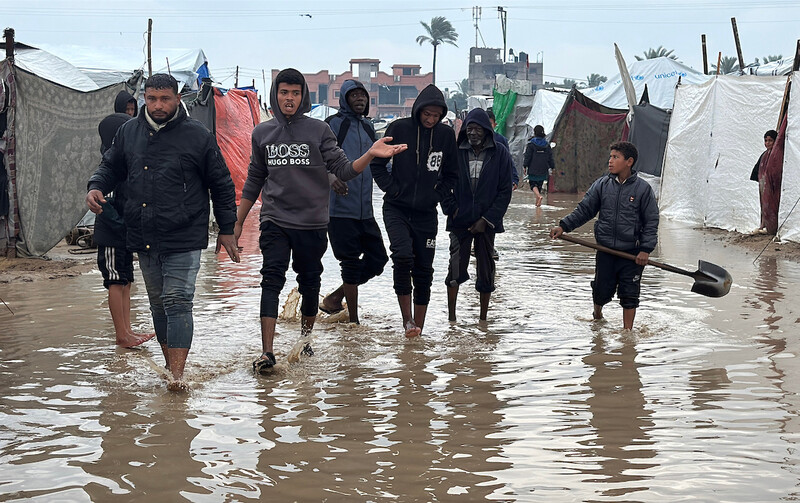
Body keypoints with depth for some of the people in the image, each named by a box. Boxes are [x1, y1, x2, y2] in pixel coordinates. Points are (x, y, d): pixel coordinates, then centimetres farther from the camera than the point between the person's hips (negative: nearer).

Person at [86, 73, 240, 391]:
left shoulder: (197, 136, -4)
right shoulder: (129, 132, 8)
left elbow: (221, 184, 2)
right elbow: (111, 166, 23)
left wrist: (227, 230, 3)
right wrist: (96, 187, 0)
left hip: (183, 240, -5)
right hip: (143, 239, 5)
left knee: (178, 302, -11)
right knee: (158, 303, 13)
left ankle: (177, 374, -13)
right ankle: (169, 362, 26)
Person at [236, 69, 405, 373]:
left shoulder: (319, 130, 1)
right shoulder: (262, 133, 9)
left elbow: (343, 170, -2)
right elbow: (254, 182, 17)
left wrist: (370, 155, -20)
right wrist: (238, 224, 18)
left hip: (312, 222, 0)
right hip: (274, 222, 1)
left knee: (310, 283, 9)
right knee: (272, 281, -12)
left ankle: (304, 340, 29)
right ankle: (267, 352, -16)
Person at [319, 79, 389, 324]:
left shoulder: (368, 127, 18)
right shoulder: (334, 123, -5)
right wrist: (330, 176, -33)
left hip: (365, 210, 7)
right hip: (341, 208, -7)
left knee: (377, 259, 9)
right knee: (351, 262, -4)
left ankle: (334, 298, 23)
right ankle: (353, 320, 7)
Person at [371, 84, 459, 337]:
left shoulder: (446, 135, 2)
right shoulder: (399, 128, -6)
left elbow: (451, 174, 14)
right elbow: (377, 164, 2)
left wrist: (436, 195, 1)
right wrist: (392, 189, -7)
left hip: (426, 213, 3)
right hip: (396, 209, -3)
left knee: (424, 270, 5)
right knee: (403, 256, -23)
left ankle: (418, 328, 15)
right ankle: (407, 319, -12)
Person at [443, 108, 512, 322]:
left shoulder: (500, 154, -1)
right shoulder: (455, 152, 1)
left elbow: (505, 191, -1)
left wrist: (487, 219, -7)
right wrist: (452, 208, -4)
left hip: (487, 222, 0)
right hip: (460, 222, 0)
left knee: (486, 271, 6)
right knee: (456, 269, -7)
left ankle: (483, 318, 17)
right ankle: (451, 317, 2)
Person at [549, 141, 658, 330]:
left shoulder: (643, 188, -5)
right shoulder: (602, 185, 2)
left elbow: (651, 222, -3)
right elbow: (584, 210, 5)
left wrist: (646, 249, -11)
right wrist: (563, 226, -6)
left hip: (631, 252, -2)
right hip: (605, 250, 2)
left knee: (629, 295, 3)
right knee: (602, 290, 9)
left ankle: (627, 331, 16)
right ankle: (597, 314, 40)